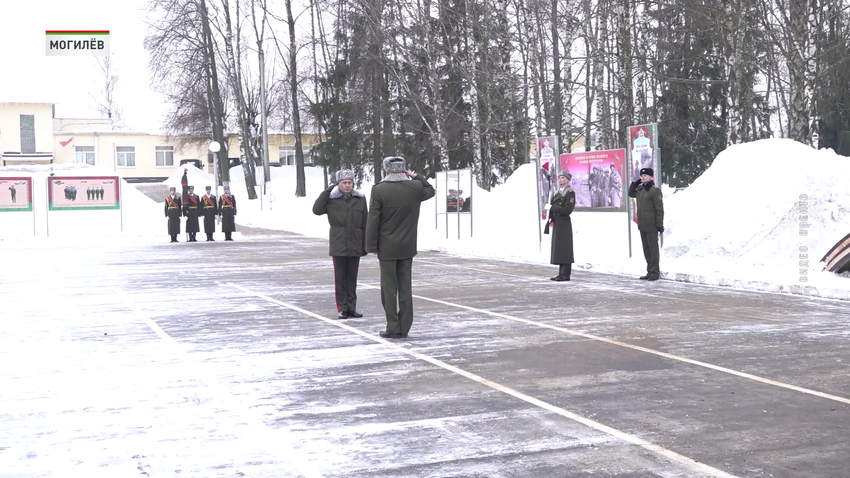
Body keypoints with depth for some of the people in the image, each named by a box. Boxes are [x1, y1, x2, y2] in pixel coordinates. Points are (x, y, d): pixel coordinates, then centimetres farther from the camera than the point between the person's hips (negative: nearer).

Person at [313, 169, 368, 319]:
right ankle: (342, 308, 9)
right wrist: (326, 192, -14)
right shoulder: (331, 199, -1)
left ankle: (351, 307, 15)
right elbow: (317, 210, -14)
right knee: (340, 278, 3)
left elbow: (365, 224, 5)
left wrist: (365, 245, 3)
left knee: (352, 279, 9)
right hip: (338, 246, -2)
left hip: (355, 247, 2)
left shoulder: (360, 199, 3)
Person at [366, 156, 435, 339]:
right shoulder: (415, 187, -2)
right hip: (407, 246, 4)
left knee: (389, 288, 2)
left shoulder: (379, 190, -12)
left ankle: (393, 327, 3)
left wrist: (371, 246, -2)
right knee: (405, 286, 7)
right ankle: (404, 327, 10)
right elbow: (431, 190, 23)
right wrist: (416, 177, 15)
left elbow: (373, 221, -10)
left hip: (387, 247, -4)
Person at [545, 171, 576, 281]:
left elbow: (567, 210, -17)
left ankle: (565, 274, -3)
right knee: (558, 249, 9)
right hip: (556, 223, 8)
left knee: (564, 249, -6)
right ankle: (561, 273, 14)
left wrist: (551, 207, -16)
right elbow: (553, 205, 18)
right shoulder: (557, 192, 17)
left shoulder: (570, 193, -9)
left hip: (564, 224, -8)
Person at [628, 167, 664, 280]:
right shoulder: (640, 189, 10)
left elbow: (659, 209, -14)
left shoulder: (654, 190, -12)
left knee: (653, 249, -2)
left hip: (651, 225, -8)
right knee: (646, 249, 11)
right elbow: (631, 194, 30)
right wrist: (635, 183, 13)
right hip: (642, 225, 8)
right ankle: (650, 271, 18)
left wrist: (660, 224, -17)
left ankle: (655, 272, 3)